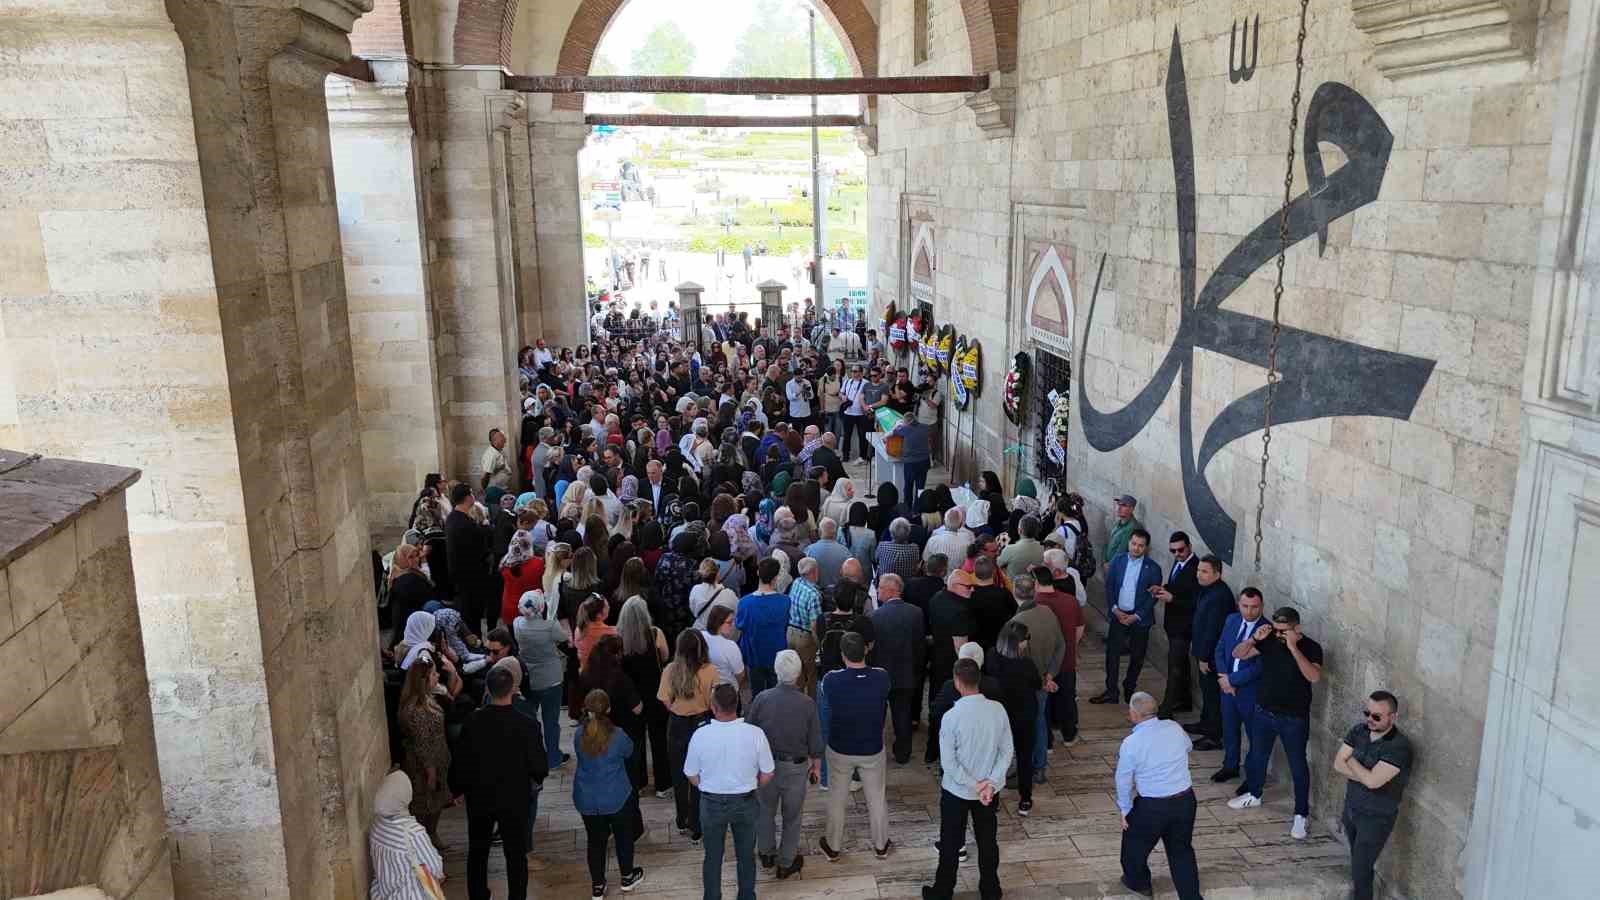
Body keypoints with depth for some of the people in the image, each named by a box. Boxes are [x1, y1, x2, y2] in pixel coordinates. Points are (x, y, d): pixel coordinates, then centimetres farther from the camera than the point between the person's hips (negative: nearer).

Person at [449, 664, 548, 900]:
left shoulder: (472, 722, -17)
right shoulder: (527, 725, -22)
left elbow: (459, 762, -7)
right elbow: (540, 766, -14)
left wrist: (456, 789, 12)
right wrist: (537, 778, 10)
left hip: (479, 798, 2)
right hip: (514, 800, -2)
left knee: (477, 852, 21)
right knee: (516, 855, 12)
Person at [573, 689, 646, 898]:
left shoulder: (579, 735, -13)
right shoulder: (617, 736, -22)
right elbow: (629, 752, -1)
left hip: (586, 799, 3)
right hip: (616, 798, -2)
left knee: (595, 841, 18)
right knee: (624, 836, 21)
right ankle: (627, 877, 37)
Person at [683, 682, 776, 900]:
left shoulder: (700, 735, -22)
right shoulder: (755, 734, -21)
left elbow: (691, 775, -7)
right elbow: (767, 774, -9)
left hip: (712, 803, 0)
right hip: (745, 803, 1)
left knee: (713, 856, 21)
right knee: (746, 854, 22)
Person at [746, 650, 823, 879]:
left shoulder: (762, 698, -17)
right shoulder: (807, 704, -19)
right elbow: (815, 742, -9)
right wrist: (816, 766, 9)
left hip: (765, 764, 1)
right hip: (795, 766, -1)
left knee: (765, 810, 23)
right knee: (792, 815, 17)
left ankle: (766, 854, 40)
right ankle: (786, 864, 29)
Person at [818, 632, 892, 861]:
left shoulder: (831, 681, -26)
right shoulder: (882, 678, -22)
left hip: (840, 750, -1)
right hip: (872, 750, 1)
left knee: (837, 799, 20)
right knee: (877, 798, 21)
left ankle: (832, 847, 35)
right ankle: (881, 845, 38)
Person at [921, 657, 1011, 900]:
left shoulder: (951, 717, -25)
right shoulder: (998, 710, -12)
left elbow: (949, 763, -21)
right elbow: (1006, 752, -7)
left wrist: (974, 785, -12)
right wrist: (990, 783, -9)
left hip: (957, 791, -3)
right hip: (989, 790, 4)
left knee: (951, 844, 14)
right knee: (988, 841, 21)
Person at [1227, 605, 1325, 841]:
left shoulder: (1311, 648, -17)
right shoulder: (1270, 640, -6)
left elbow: (1314, 677, -34)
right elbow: (1238, 654, -2)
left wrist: (1293, 648, -36)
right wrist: (1254, 638, -19)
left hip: (1294, 718, -5)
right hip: (1263, 712, 5)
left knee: (1297, 766, 5)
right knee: (1257, 756, 21)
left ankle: (1301, 815, 18)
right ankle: (1254, 795, 43)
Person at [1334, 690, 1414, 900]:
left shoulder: (1399, 747, -25)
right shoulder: (1359, 731, -4)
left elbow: (1372, 781, -29)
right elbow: (1338, 764, -7)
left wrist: (1352, 760, -12)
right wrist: (1366, 774, -21)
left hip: (1377, 818, -6)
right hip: (1351, 807, 6)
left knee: (1361, 869, -1)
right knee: (1358, 861, 21)